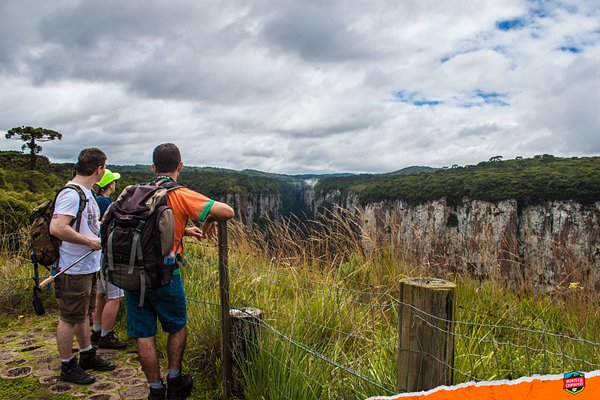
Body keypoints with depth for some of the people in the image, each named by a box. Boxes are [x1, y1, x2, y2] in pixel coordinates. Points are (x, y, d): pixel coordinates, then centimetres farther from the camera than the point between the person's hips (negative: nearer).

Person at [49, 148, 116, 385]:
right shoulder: (71, 194, -20)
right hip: (75, 269, -10)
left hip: (89, 267, 10)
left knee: (83, 314, 21)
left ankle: (87, 356, 36)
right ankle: (67, 367, 18)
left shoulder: (86, 192, 12)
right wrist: (89, 241, -23)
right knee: (69, 318, 4)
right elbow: (57, 228, -30)